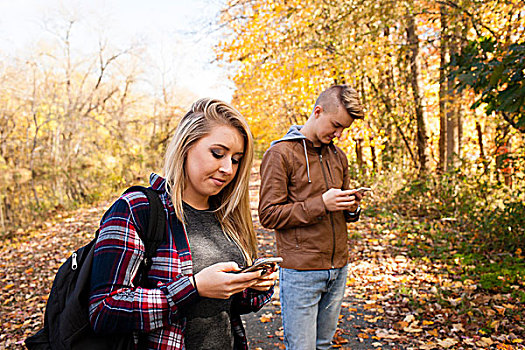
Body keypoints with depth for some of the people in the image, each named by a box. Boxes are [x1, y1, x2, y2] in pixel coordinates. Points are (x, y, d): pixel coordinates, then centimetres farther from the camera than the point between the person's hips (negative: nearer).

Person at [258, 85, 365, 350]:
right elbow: (269, 215, -12)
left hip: (338, 268, 6)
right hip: (301, 272, -6)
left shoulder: (338, 156, 13)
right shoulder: (280, 153, -8)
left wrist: (352, 208, -2)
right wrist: (321, 204, -20)